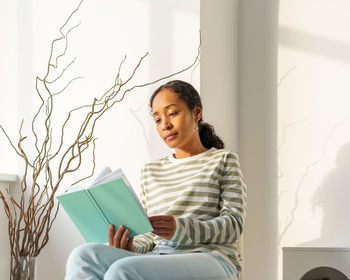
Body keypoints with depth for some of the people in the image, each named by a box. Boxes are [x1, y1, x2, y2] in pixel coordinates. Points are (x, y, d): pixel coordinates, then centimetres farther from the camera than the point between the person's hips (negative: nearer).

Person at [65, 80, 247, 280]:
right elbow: (152, 234, 18)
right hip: (159, 259, 5)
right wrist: (132, 247, -8)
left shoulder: (224, 160, 14)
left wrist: (181, 229, -17)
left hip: (212, 259, -4)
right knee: (84, 256, -27)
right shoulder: (151, 172, 27)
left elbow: (234, 223, 2)